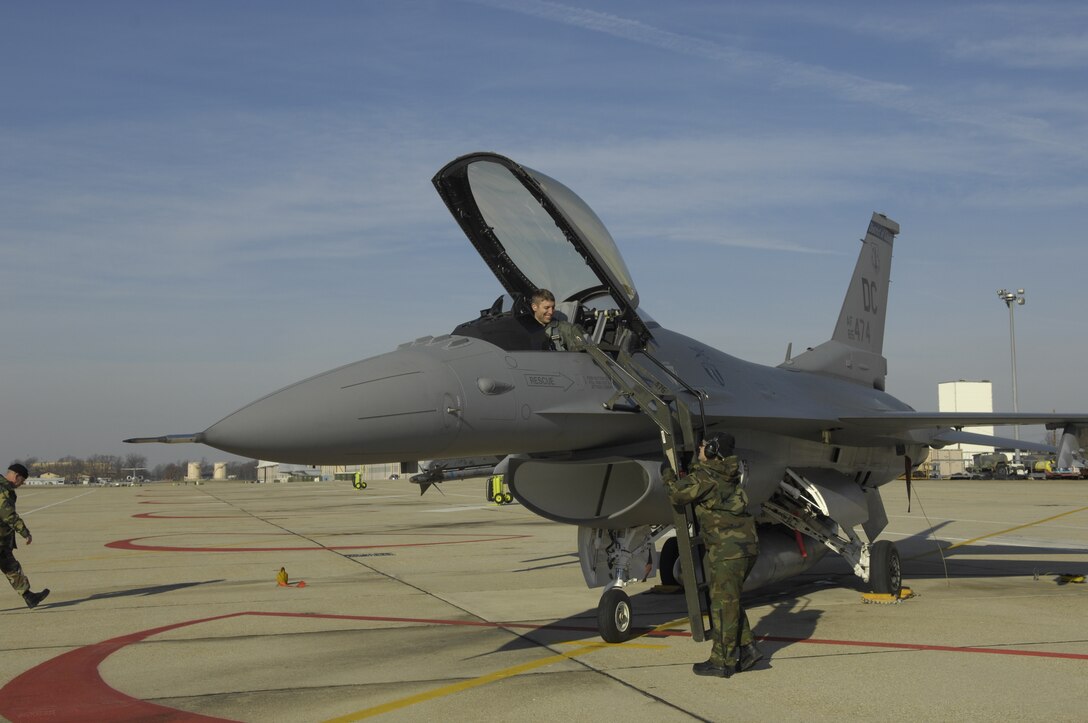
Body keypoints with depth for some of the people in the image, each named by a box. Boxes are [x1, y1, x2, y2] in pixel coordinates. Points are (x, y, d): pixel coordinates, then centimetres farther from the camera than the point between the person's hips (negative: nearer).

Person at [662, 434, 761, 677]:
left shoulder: (706, 476, -10)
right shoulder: (727, 475, 16)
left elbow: (678, 495, -10)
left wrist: (669, 477, 8)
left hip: (728, 548, -9)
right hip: (747, 545, 9)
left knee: (723, 604, -2)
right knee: (729, 601, 18)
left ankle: (722, 661, 4)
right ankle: (747, 649, 15)